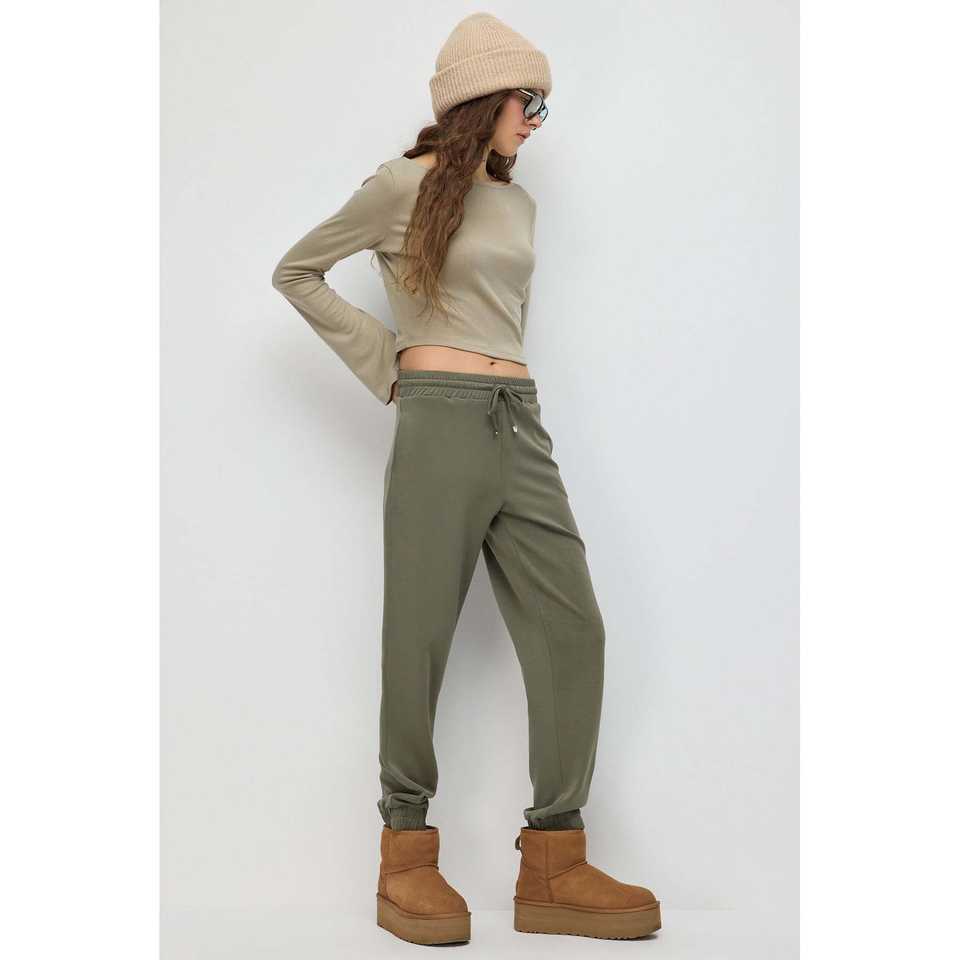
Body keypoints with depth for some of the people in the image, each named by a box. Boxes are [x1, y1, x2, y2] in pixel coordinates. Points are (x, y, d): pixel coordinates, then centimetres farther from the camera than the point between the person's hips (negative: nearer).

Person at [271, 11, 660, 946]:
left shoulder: (518, 203, 19)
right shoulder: (403, 186, 2)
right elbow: (296, 272, 7)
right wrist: (386, 364, 2)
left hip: (519, 422, 6)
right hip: (440, 421, -6)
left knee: (572, 628, -2)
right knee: (420, 639, -2)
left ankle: (552, 867, 3)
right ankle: (407, 857, 10)